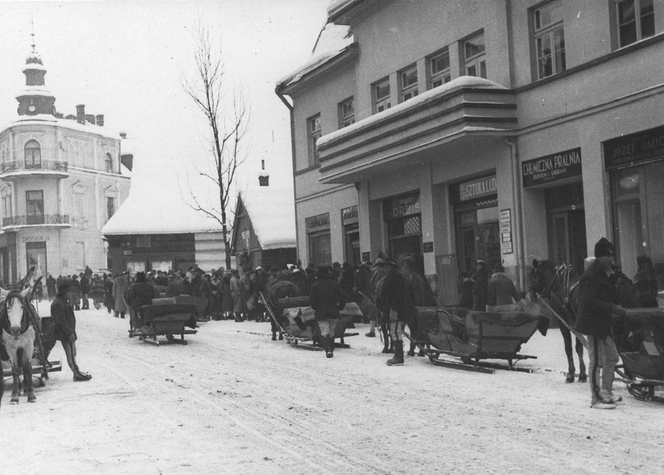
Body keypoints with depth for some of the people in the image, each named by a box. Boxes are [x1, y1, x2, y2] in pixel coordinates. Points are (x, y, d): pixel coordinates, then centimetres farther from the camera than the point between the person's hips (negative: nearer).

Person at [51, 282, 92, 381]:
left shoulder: (64, 302, 16)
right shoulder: (58, 304, -19)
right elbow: (61, 321, -23)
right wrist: (69, 333, -24)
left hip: (68, 332, 11)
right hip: (64, 333, -11)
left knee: (72, 353, 13)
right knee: (71, 354, -7)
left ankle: (77, 372, 17)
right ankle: (77, 374, -5)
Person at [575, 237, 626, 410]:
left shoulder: (607, 273, 15)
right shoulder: (590, 276, -17)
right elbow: (590, 301, -26)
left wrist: (617, 306, 4)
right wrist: (613, 308, -26)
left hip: (604, 324, 10)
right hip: (593, 323, -10)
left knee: (612, 358, 16)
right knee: (596, 361, -5)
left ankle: (606, 393, 28)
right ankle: (596, 399, 1)